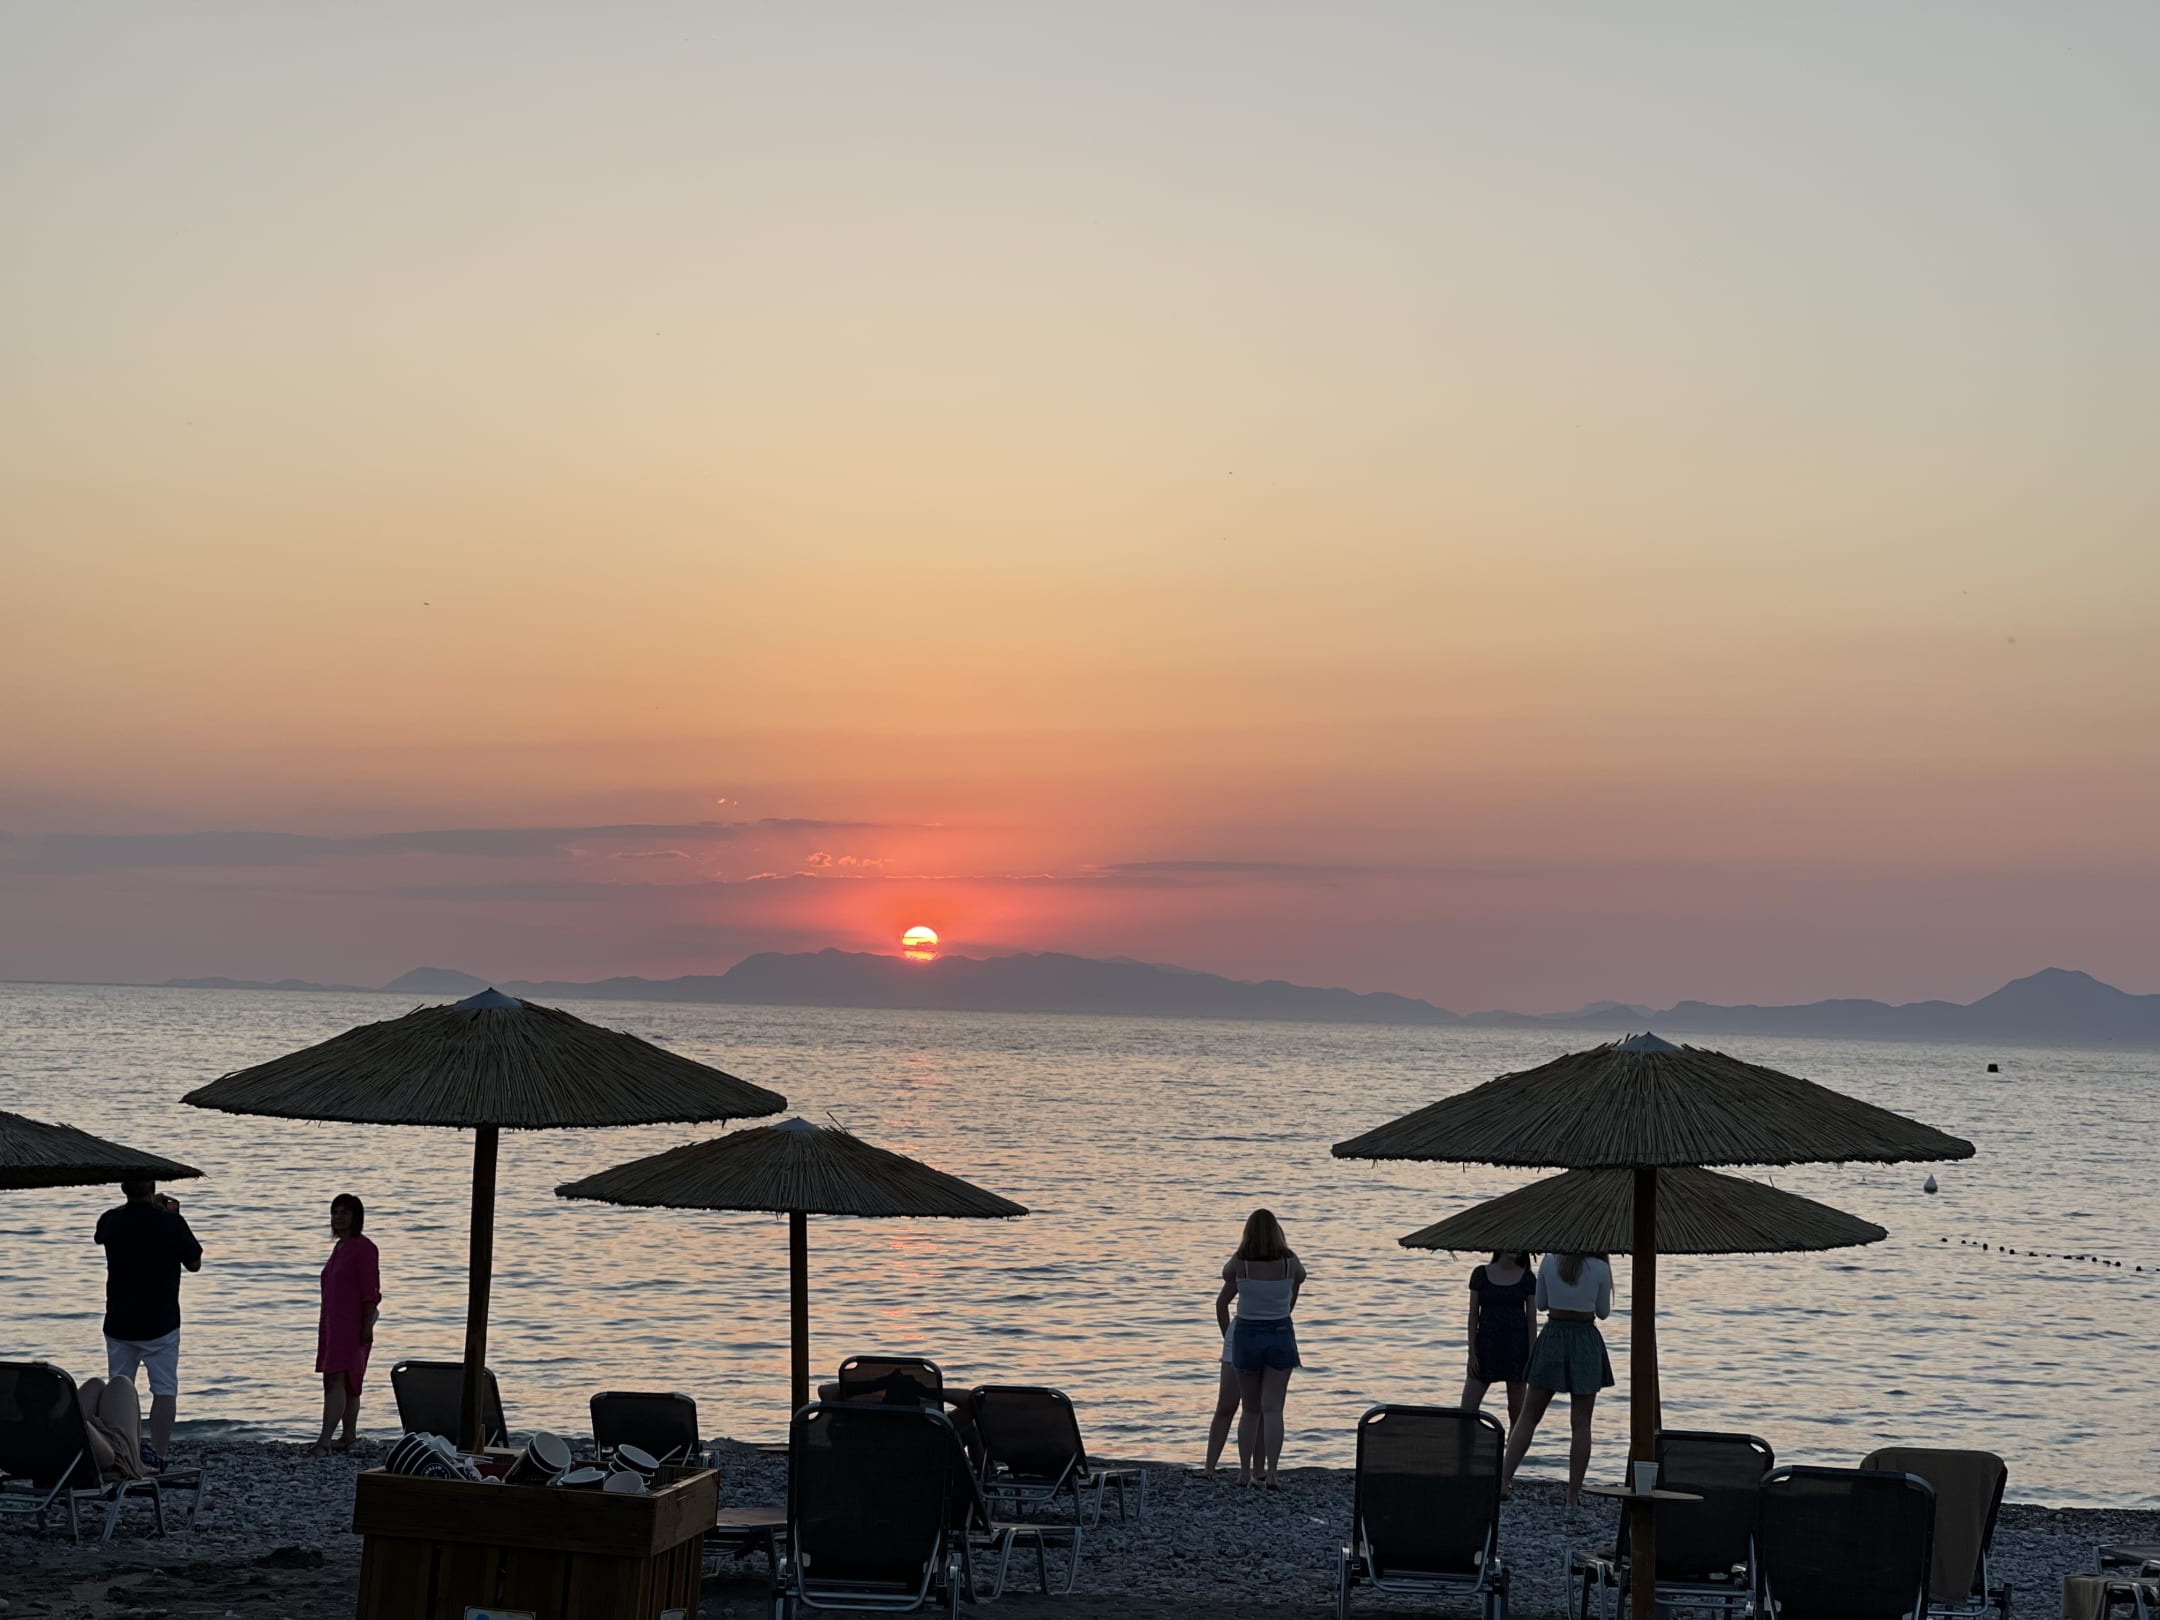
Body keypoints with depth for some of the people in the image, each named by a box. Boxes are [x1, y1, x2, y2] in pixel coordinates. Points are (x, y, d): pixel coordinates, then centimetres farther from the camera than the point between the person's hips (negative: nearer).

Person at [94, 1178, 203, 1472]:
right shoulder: (169, 1223, -15)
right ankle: (156, 1455, -7)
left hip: (118, 1323, 4)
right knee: (164, 1390, 1)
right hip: (160, 1324, -4)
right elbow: (194, 1263, -2)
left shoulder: (111, 1221, -3)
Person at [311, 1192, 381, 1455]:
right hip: (333, 1324, 10)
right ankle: (349, 1437, 17)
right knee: (346, 1384, 12)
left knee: (336, 1381, -16)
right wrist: (325, 1324, 22)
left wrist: (367, 1326, -20)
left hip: (352, 1325, -10)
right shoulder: (339, 1247, 17)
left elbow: (370, 1292, -15)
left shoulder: (363, 1247, -11)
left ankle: (324, 1441, -22)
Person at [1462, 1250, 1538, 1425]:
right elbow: (1473, 1314, 2)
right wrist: (1472, 1352, -4)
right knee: (1467, 1408, -6)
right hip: (1487, 1345, 0)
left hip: (1516, 1346, 0)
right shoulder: (1481, 1274, 2)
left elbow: (1532, 1318, 2)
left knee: (1517, 1408, 3)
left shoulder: (1527, 1279, 2)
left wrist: (1532, 1356, -5)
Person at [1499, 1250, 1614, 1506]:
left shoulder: (1549, 1261, -2)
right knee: (1580, 1424, 4)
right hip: (1586, 1342, -2)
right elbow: (1603, 1312, 4)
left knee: (1528, 1417, 9)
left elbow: (1541, 1304, 8)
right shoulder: (1600, 1269, -8)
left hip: (1552, 1338, 2)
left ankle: (1504, 1480, 0)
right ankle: (1574, 1492, 3)